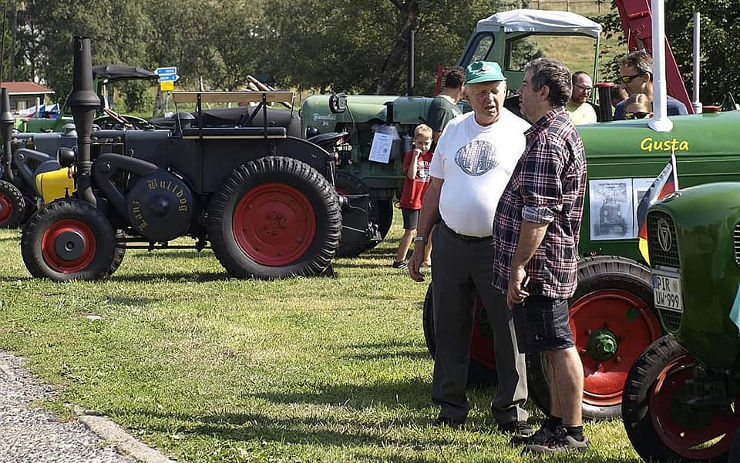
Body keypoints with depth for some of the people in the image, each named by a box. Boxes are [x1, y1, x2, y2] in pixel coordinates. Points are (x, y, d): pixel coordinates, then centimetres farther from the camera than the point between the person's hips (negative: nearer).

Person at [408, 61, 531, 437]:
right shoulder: (454, 130, 11)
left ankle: (511, 410, 8)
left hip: (500, 247, -4)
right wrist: (420, 241, 12)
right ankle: (450, 407, 18)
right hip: (451, 243, 4)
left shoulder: (521, 133, -2)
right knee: (450, 328, 9)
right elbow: (435, 190, 16)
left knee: (509, 330, -1)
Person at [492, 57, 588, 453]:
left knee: (558, 346, -6)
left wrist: (519, 265, -24)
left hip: (540, 264, -11)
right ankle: (557, 425, 22)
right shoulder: (562, 131, 18)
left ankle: (572, 433, -2)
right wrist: (520, 263, 27)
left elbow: (538, 213, -24)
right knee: (555, 347, 15)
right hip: (551, 265, 11)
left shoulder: (548, 140, -17)